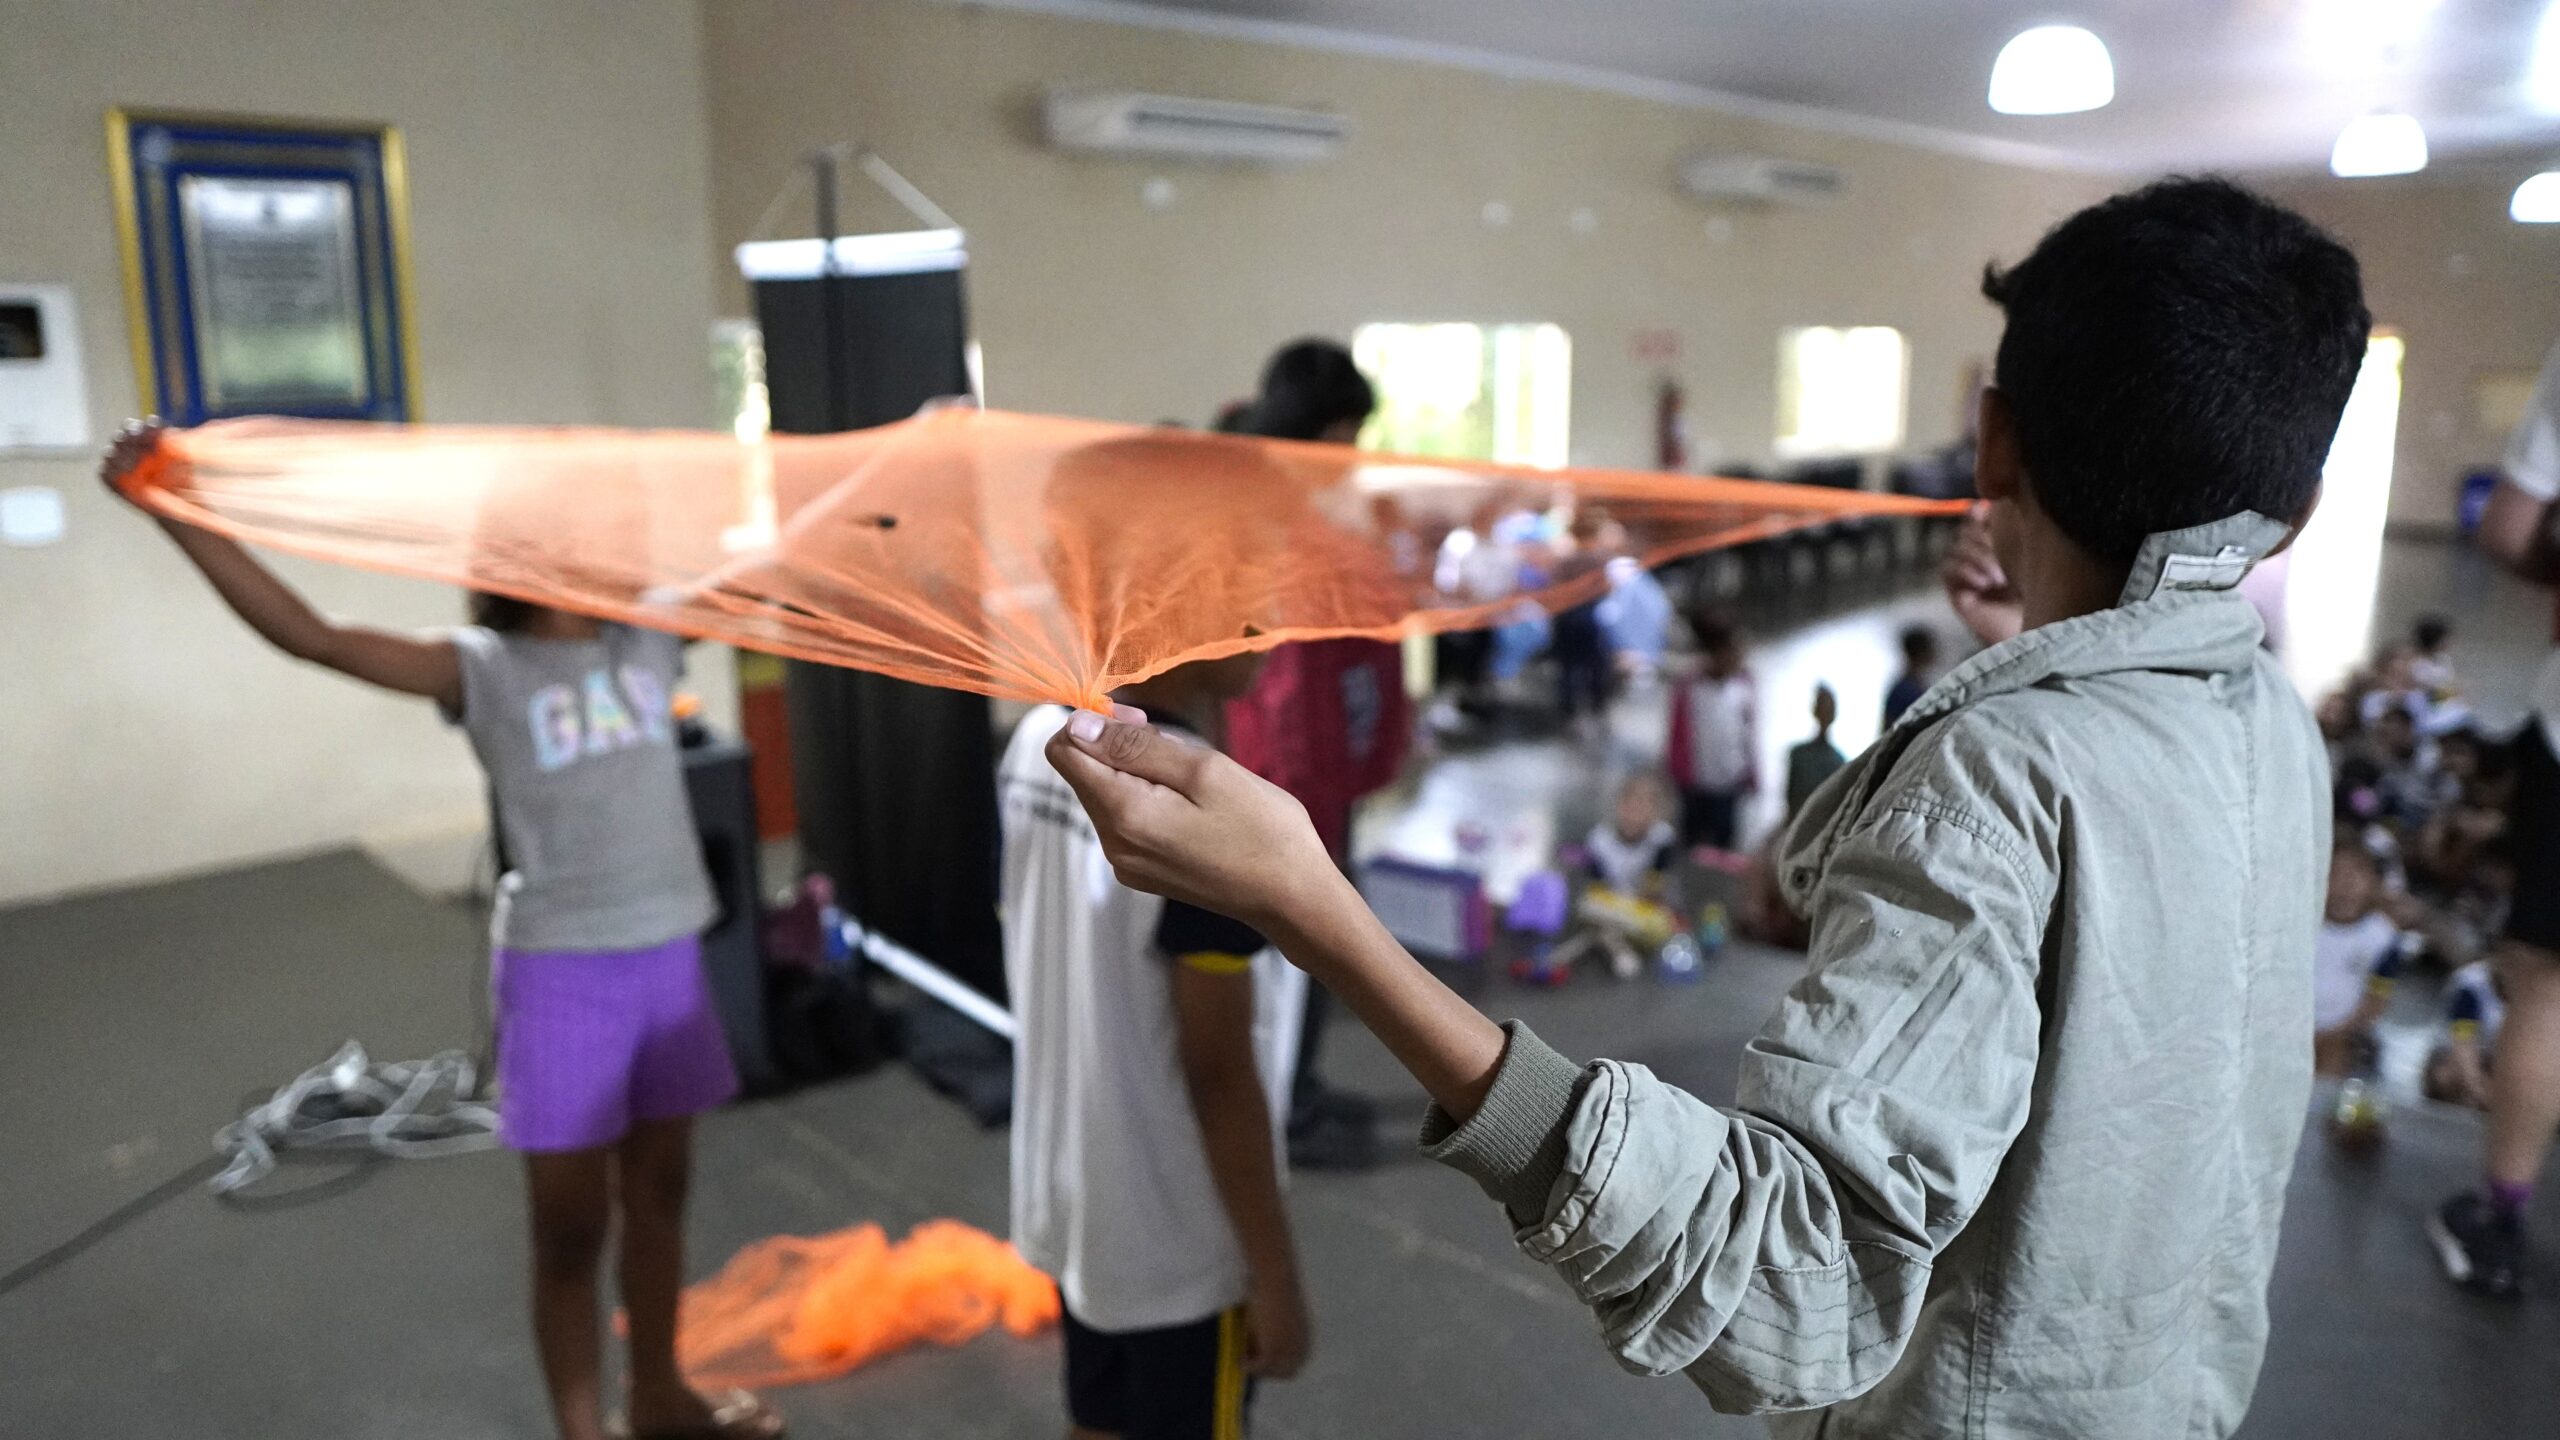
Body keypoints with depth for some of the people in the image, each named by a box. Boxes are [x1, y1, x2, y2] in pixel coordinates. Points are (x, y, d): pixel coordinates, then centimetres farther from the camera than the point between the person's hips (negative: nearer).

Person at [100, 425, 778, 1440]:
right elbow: (310, 636, -17)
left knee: (658, 1191, 20)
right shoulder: (482, 668, -7)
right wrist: (176, 514, -24)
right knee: (571, 1223, 8)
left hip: (667, 954, 4)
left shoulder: (649, 637, 4)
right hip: (562, 972, -4)